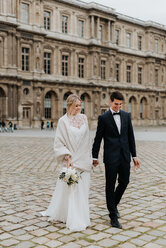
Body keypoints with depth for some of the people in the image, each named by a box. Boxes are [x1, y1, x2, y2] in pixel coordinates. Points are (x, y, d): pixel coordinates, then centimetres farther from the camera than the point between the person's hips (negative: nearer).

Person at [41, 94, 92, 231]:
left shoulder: (84, 118, 8)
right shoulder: (63, 121, -7)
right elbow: (59, 143, -8)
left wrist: (90, 158, 13)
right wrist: (67, 157, -17)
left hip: (83, 161, 5)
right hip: (71, 161, -5)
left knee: (83, 189, 10)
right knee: (71, 190, -2)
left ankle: (82, 218, 23)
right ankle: (75, 221, 8)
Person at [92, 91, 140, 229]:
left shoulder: (126, 116, 8)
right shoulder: (104, 118, -4)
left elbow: (130, 136, 10)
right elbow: (98, 138, 0)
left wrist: (134, 155, 8)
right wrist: (95, 157, 3)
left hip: (125, 156, 4)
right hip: (111, 157, -4)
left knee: (124, 182, 10)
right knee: (110, 185, 2)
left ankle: (114, 204, 37)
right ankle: (113, 216, 11)